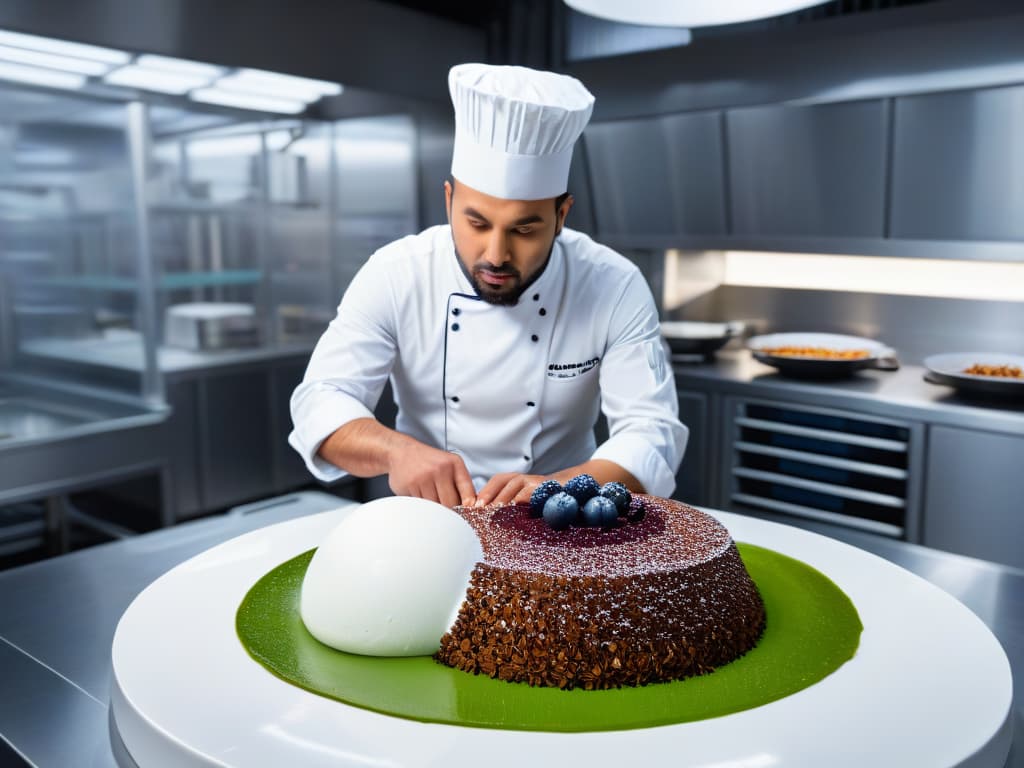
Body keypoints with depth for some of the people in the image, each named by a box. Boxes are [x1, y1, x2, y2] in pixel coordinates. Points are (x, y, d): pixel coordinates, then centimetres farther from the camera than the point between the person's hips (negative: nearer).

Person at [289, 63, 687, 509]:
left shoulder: (617, 288, -13)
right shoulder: (395, 275, -11)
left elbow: (652, 434, -16)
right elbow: (322, 400, -12)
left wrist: (557, 489, -34)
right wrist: (396, 450, -32)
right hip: (427, 522, 1)